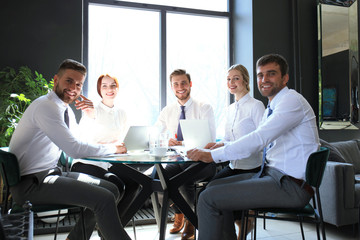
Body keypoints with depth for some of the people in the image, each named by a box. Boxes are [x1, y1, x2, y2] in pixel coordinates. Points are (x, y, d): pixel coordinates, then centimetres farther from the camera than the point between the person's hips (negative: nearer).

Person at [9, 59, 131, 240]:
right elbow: (75, 150, -24)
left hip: (50, 173, 10)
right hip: (30, 183, -10)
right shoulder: (45, 107, -17)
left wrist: (91, 116, 1)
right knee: (104, 199, -22)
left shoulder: (66, 109, 11)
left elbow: (82, 141, 16)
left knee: (112, 190, 7)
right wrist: (113, 148, -11)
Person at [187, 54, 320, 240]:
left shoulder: (292, 100, -13)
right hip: (270, 174, 9)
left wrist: (213, 155, -21)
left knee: (208, 198, -15)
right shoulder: (271, 109, 16)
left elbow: (259, 139, -23)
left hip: (290, 185, -9)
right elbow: (259, 141, 23)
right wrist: (222, 146, 7)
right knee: (214, 187, 11)